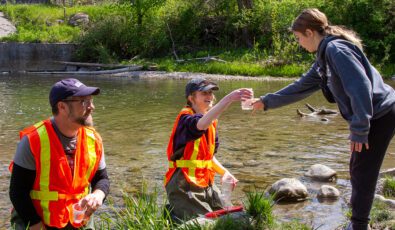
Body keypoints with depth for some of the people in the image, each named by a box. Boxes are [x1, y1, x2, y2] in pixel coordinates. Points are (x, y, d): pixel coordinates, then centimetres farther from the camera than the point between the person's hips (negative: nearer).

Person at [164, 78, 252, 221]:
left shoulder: (211, 122, 11)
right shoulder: (186, 118, -17)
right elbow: (201, 124, -43)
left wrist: (224, 172, 2)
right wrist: (229, 98, -52)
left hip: (206, 184, 9)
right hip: (184, 185, -9)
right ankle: (171, 216, 10)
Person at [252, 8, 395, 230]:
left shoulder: (336, 49, -18)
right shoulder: (324, 57, 13)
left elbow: (360, 87, -26)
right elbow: (300, 87, 20)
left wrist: (359, 129, -25)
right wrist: (266, 102, 22)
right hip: (373, 116, 10)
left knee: (363, 173, -2)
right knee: (358, 170, 16)